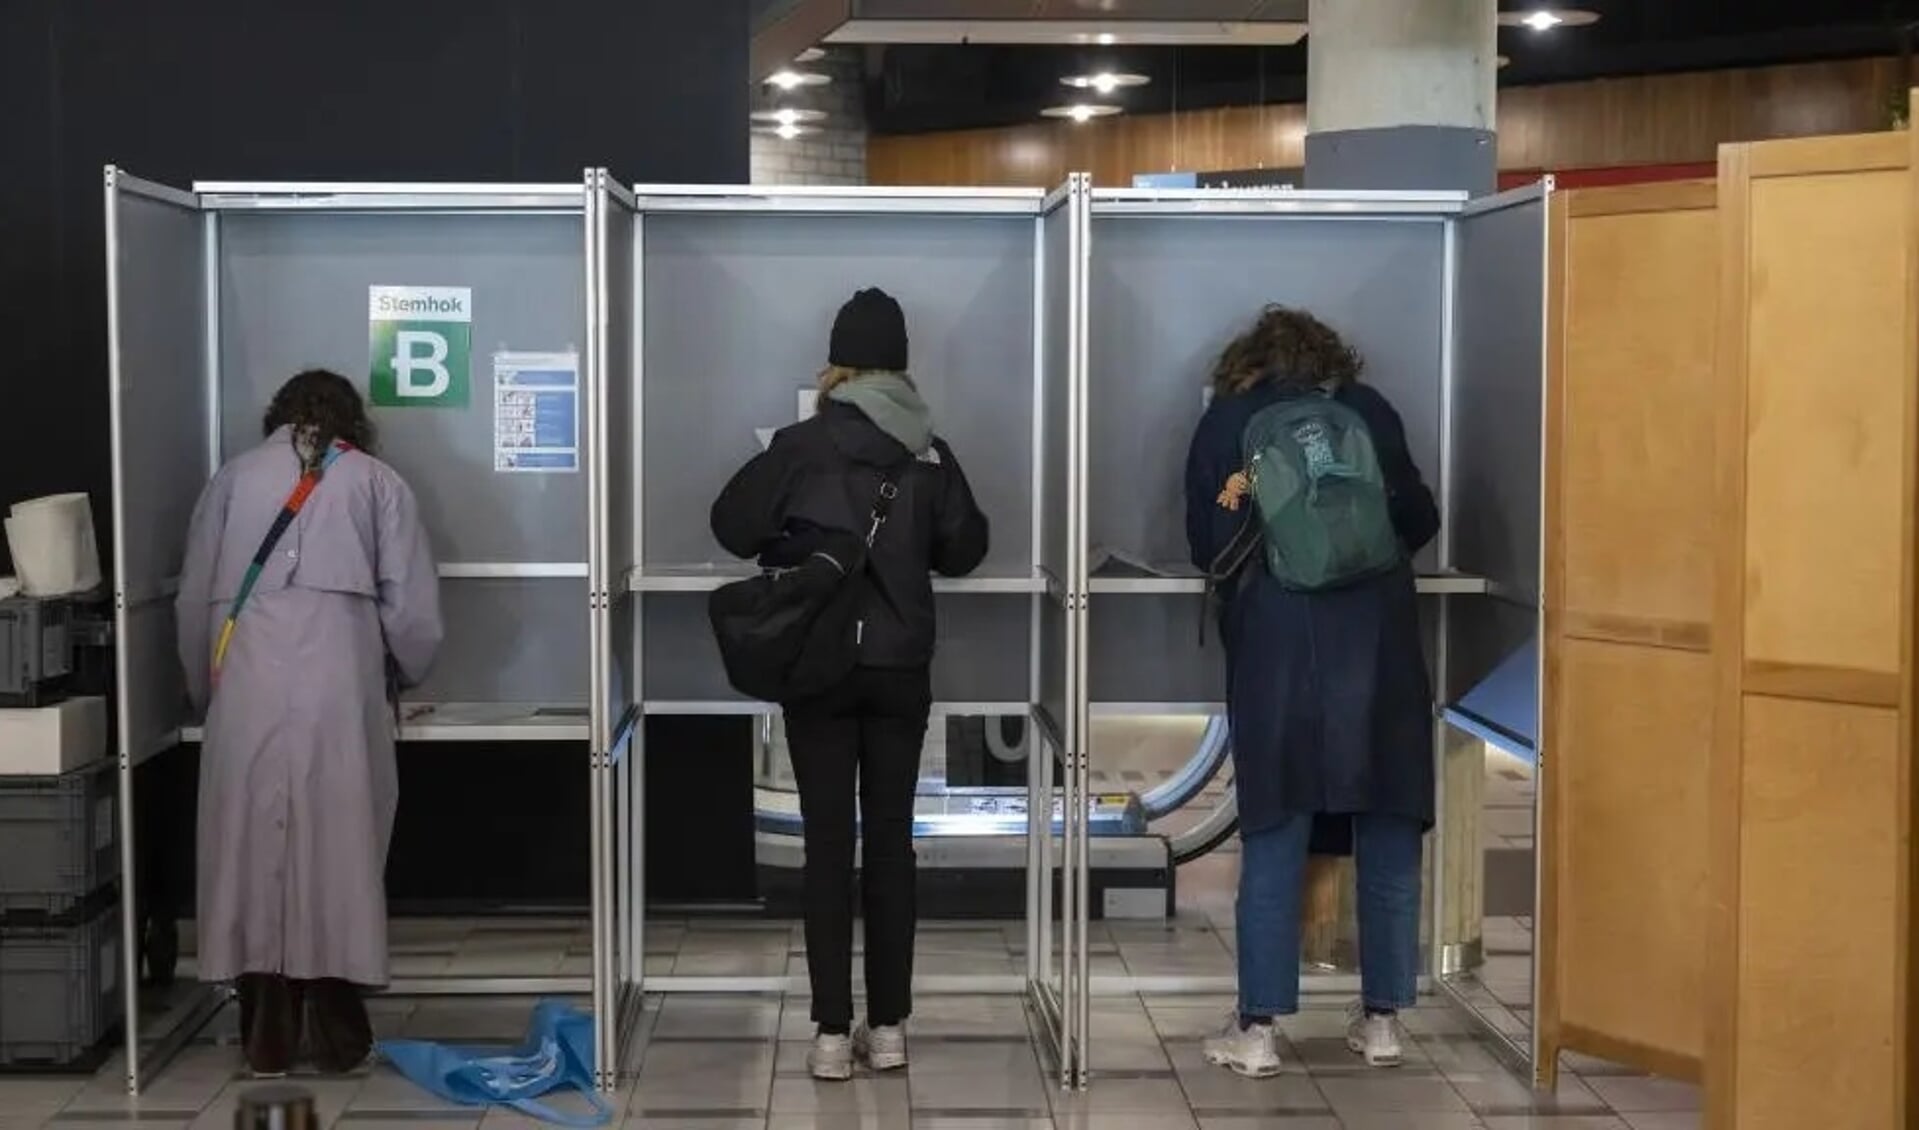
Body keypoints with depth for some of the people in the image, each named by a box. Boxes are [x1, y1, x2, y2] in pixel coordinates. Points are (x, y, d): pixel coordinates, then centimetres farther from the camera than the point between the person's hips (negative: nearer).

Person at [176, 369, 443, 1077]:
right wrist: (399, 676, 23)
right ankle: (337, 1035, 6)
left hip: (247, 687, 1)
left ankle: (266, 1037, 9)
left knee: (253, 848, 5)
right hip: (338, 689, -1)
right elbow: (414, 610, 6)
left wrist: (205, 692, 26)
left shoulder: (234, 477, 17)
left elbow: (194, 601, 14)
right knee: (336, 849, 4)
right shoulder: (374, 481, 13)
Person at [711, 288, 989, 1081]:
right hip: (901, 668, 2)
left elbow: (733, 527, -3)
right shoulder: (929, 452, 0)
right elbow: (965, 549, 7)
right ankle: (888, 1027, 12)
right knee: (890, 839, 9)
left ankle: (833, 1034, 2)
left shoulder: (801, 444, -7)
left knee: (828, 843, 2)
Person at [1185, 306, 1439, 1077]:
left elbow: (1206, 546, 10)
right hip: (1374, 631, 1)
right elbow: (1419, 520, 16)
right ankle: (1383, 1020, 13)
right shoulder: (1368, 408, 13)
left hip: (1274, 637, -1)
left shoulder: (1226, 420, 11)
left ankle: (1258, 1029, 2)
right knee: (1387, 828, 8)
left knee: (1274, 832, 2)